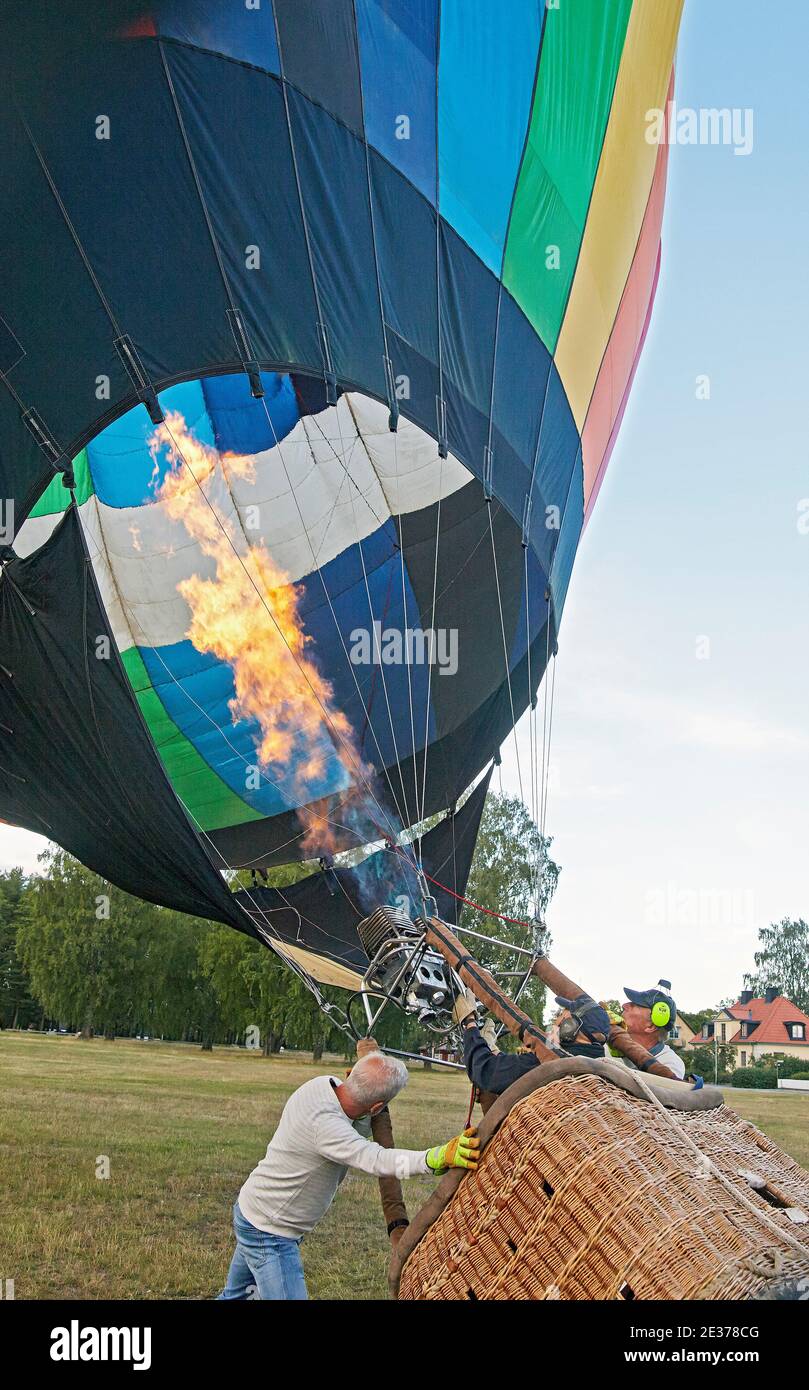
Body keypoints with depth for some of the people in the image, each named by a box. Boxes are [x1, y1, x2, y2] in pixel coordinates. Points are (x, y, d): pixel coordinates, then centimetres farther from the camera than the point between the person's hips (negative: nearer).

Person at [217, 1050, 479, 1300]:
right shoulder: (323, 1123, -35)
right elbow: (376, 1161, -48)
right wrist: (439, 1157, -61)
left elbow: (357, 1142, 4)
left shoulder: (322, 1084, -9)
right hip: (268, 1234, -9)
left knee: (237, 1293, 27)